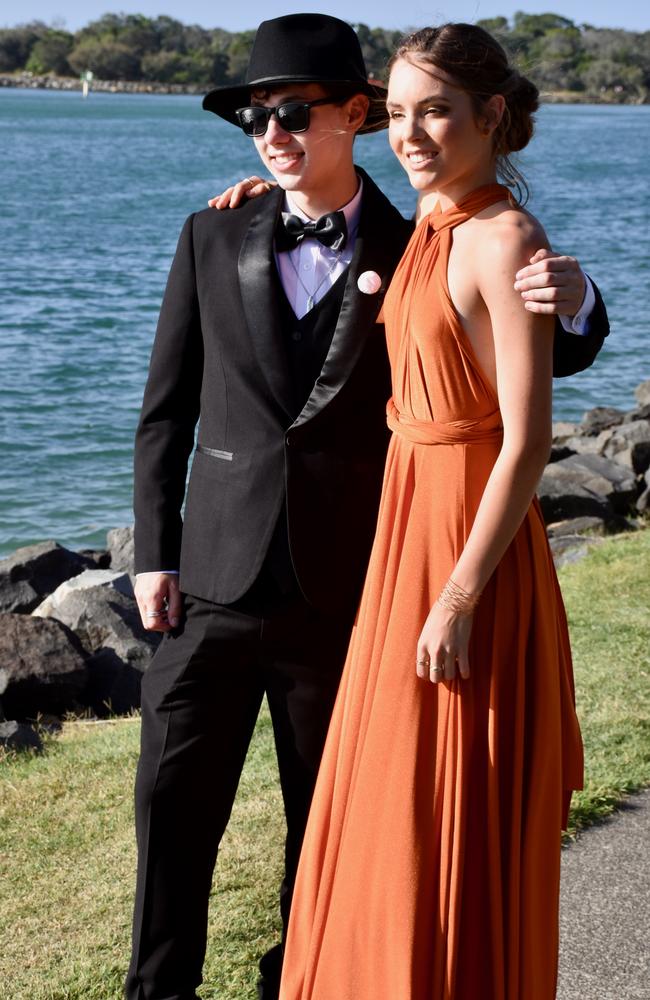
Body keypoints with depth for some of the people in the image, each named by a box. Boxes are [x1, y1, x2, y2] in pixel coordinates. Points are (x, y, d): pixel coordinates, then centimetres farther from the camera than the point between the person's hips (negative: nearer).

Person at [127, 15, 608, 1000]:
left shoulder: (415, 254, -1)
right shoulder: (214, 238, 3)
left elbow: (552, 357, 4)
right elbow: (167, 410, 6)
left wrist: (575, 300, -19)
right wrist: (154, 552, 2)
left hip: (343, 587, -1)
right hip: (217, 578, 1)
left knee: (326, 813, 13)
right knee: (175, 799, 7)